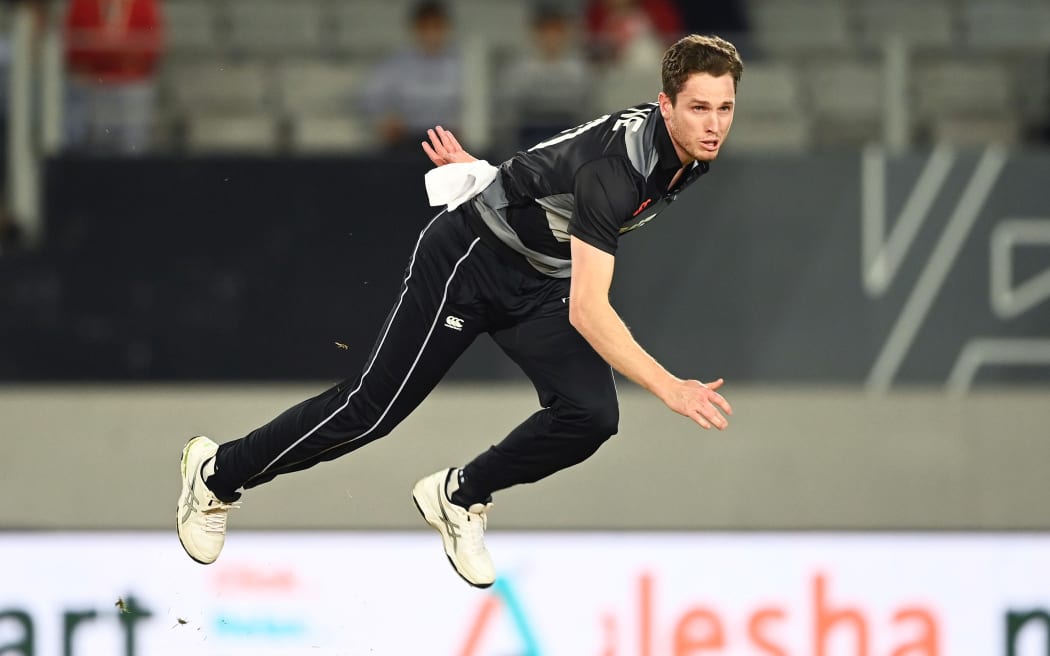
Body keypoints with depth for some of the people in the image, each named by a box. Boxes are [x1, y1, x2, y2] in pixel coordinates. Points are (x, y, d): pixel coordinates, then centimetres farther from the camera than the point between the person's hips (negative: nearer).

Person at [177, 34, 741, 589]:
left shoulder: (692, 155, -9)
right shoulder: (615, 166, -36)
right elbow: (587, 311, -39)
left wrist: (484, 171, 24)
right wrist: (668, 388, -45)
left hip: (541, 281, 7)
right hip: (469, 258, -7)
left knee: (591, 415, -13)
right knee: (373, 408, -2)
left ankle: (459, 497, 11)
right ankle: (217, 474, 19)